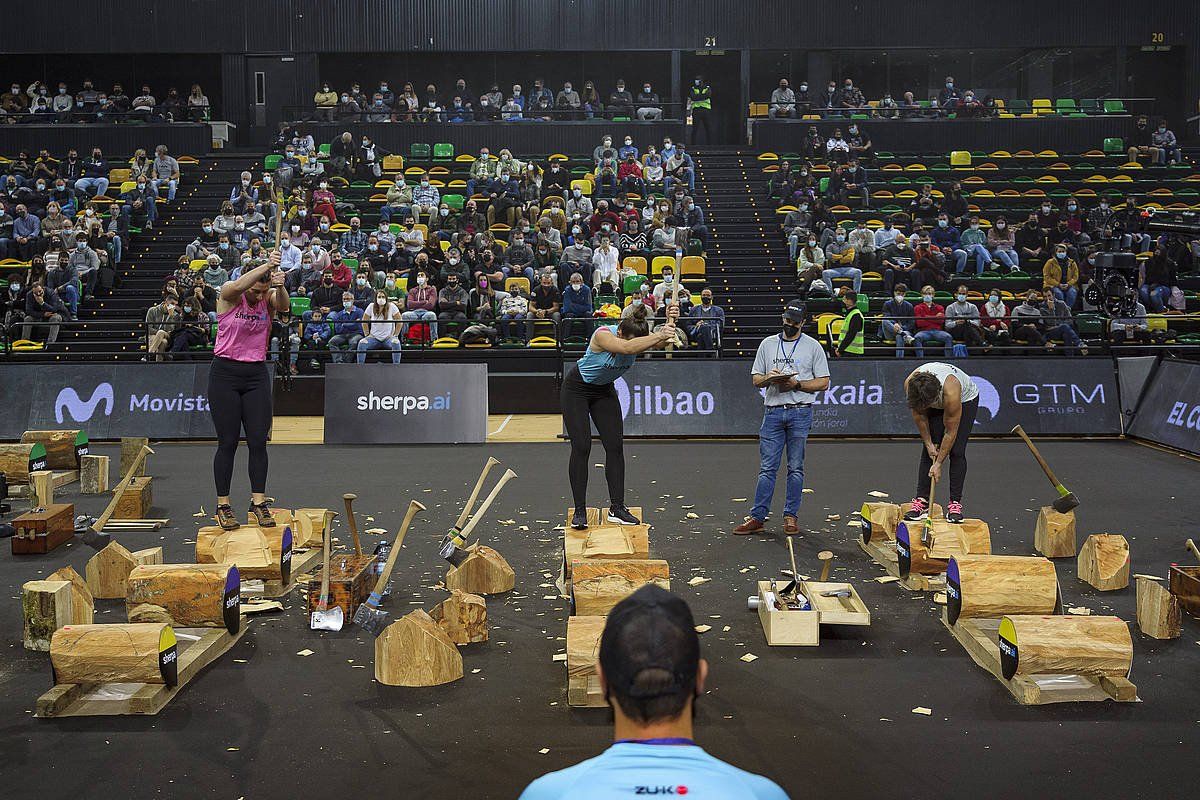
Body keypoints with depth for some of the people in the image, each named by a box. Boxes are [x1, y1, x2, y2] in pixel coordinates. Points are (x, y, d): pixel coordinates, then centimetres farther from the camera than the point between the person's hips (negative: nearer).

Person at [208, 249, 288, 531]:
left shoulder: (269, 299, 2)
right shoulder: (229, 295, -6)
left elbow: (283, 305, -21)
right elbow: (237, 286, -30)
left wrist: (280, 286, -41)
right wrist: (266, 266, -40)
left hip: (257, 375, 3)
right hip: (225, 373, -3)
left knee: (258, 441, 0)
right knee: (228, 442, 0)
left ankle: (259, 503, 8)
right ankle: (223, 506, 9)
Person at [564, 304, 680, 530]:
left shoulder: (638, 338, -19)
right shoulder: (603, 334, -33)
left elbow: (657, 343, -39)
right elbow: (626, 348, -52)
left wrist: (669, 325, -58)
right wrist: (659, 335, -61)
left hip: (604, 390, 5)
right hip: (577, 389, -5)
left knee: (615, 447, -3)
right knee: (581, 447, -11)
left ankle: (617, 509, 3)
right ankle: (579, 511, -4)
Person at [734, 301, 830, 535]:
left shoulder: (812, 346, 5)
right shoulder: (767, 344, 13)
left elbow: (823, 383, 2)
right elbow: (755, 379, 14)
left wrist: (797, 384, -12)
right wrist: (770, 378, -9)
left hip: (800, 412, -2)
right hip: (773, 412, 2)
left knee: (795, 468, 3)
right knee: (767, 467, 0)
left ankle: (790, 516, 10)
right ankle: (758, 517, 1)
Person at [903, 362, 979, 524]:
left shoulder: (951, 392, -44)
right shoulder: (910, 384, -34)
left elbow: (950, 432, -30)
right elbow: (918, 415, -14)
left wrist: (939, 463, -23)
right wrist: (928, 443, -10)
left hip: (966, 399, -4)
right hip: (938, 403, 4)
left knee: (956, 452, -13)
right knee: (929, 451, -7)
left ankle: (955, 504, -8)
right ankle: (921, 501, -6)